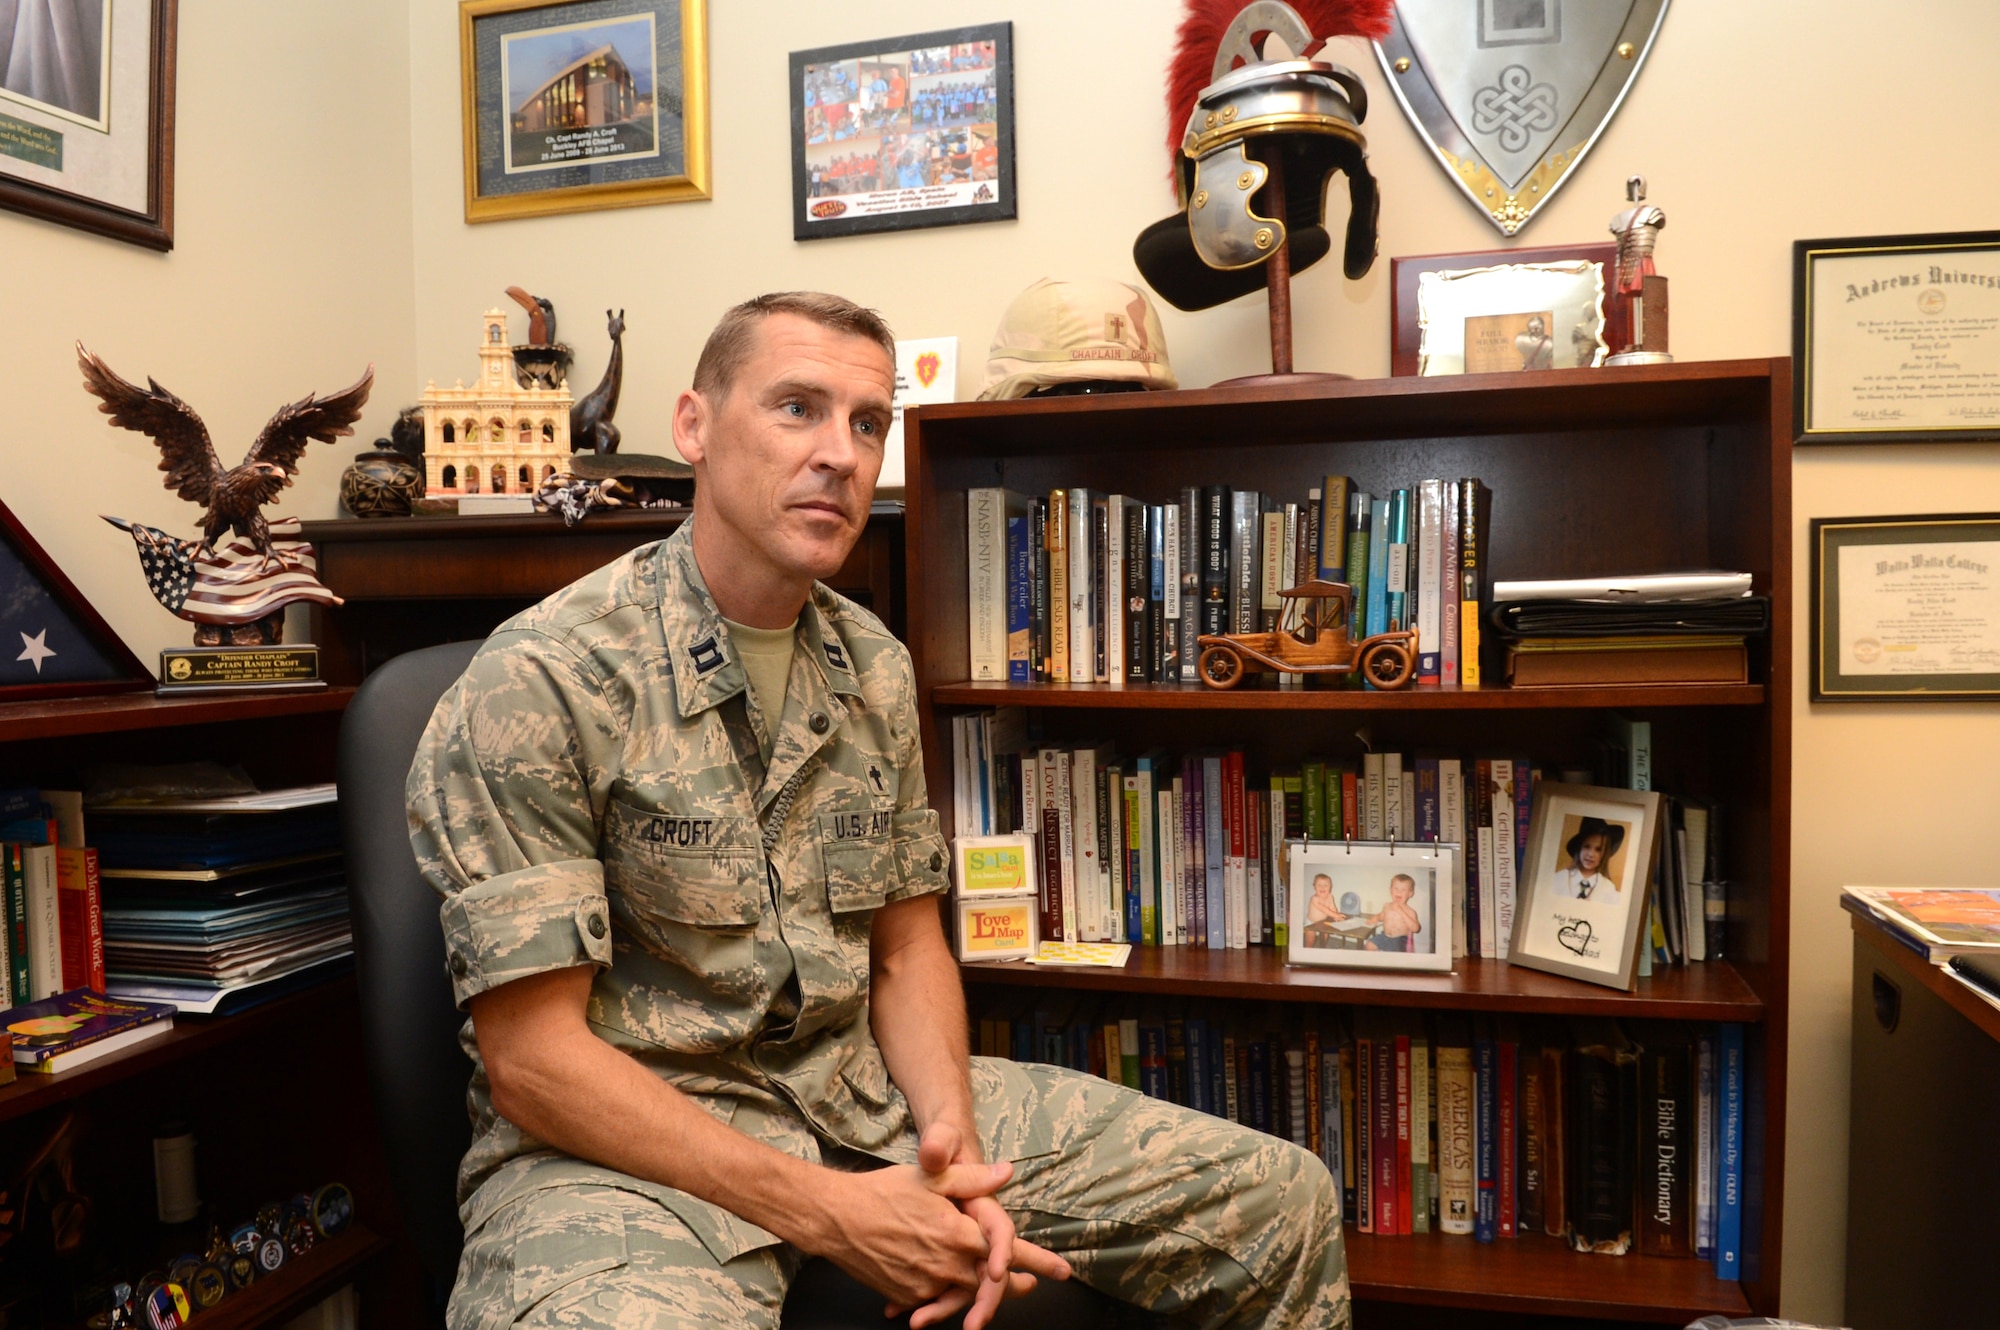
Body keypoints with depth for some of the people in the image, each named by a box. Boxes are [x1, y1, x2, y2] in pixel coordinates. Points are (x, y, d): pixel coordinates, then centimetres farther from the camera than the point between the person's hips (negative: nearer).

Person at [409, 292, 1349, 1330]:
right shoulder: (539, 683, -14)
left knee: (1284, 1207, 0)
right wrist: (826, 1213, -19)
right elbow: (532, 1059, -15)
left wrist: (953, 1140, -8)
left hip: (863, 1093, 5)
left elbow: (906, 948, 11)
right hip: (625, 1148, -4)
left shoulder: (878, 670, 6)